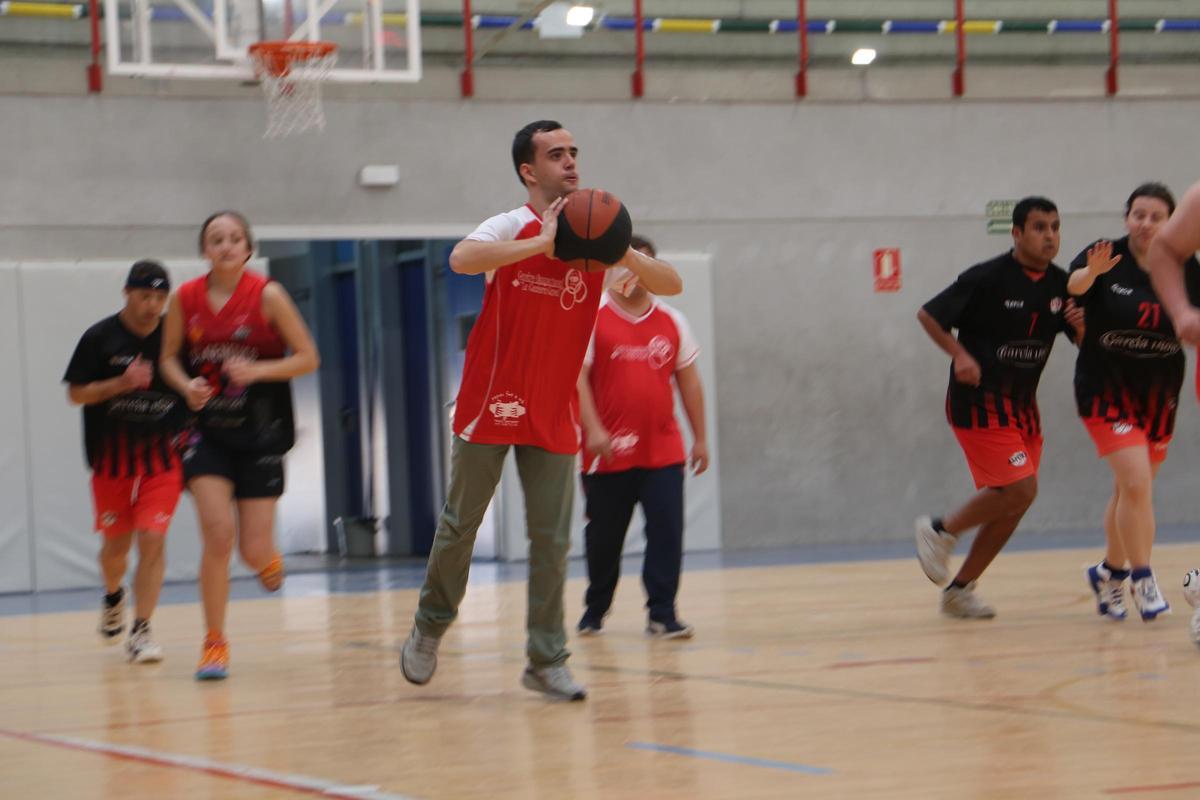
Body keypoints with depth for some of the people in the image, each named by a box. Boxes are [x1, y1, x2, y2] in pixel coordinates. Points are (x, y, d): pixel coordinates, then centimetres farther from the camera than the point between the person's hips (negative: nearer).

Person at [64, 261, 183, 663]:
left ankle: (140, 631, -7)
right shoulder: (100, 337, -5)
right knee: (117, 543, 11)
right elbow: (75, 393, -4)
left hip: (163, 456, 0)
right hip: (112, 459, 0)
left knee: (152, 540, -12)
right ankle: (113, 596, 44)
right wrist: (121, 384, -18)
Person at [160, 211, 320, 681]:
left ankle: (268, 558, 38)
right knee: (218, 534, -15)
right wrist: (186, 385, -10)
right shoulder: (185, 299, -1)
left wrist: (258, 370, -19)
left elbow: (308, 358, -4)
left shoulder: (267, 296, -8)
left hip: (260, 433, -1)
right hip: (208, 430, 1)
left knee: (254, 550, -3)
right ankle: (214, 643, 1)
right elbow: (170, 357, 12)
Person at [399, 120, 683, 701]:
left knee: (551, 538, 0)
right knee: (461, 523, 5)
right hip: (491, 403, -3)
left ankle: (547, 660, 5)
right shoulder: (514, 228, -8)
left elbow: (671, 285, -1)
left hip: (553, 414, 3)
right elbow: (461, 259, -30)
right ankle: (430, 628, 25)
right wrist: (542, 243, -33)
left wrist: (621, 253, -19)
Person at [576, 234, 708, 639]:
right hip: (609, 453, -2)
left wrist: (700, 439, 12)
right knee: (603, 538, 8)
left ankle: (662, 615, -3)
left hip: (663, 451, 2)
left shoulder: (672, 321, 10)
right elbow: (576, 375, -10)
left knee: (667, 533, -7)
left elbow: (689, 381, 14)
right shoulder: (593, 317, -3)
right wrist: (593, 430, -20)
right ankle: (594, 611, 26)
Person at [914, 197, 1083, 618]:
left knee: (1012, 502, 7)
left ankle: (960, 589, 19)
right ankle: (941, 531, 5)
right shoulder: (987, 278, -14)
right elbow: (928, 315, -7)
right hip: (979, 403, -7)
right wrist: (960, 355, -20)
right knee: (1020, 489, -17)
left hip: (1022, 405, 7)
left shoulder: (1060, 284, 4)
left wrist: (1080, 325, -10)